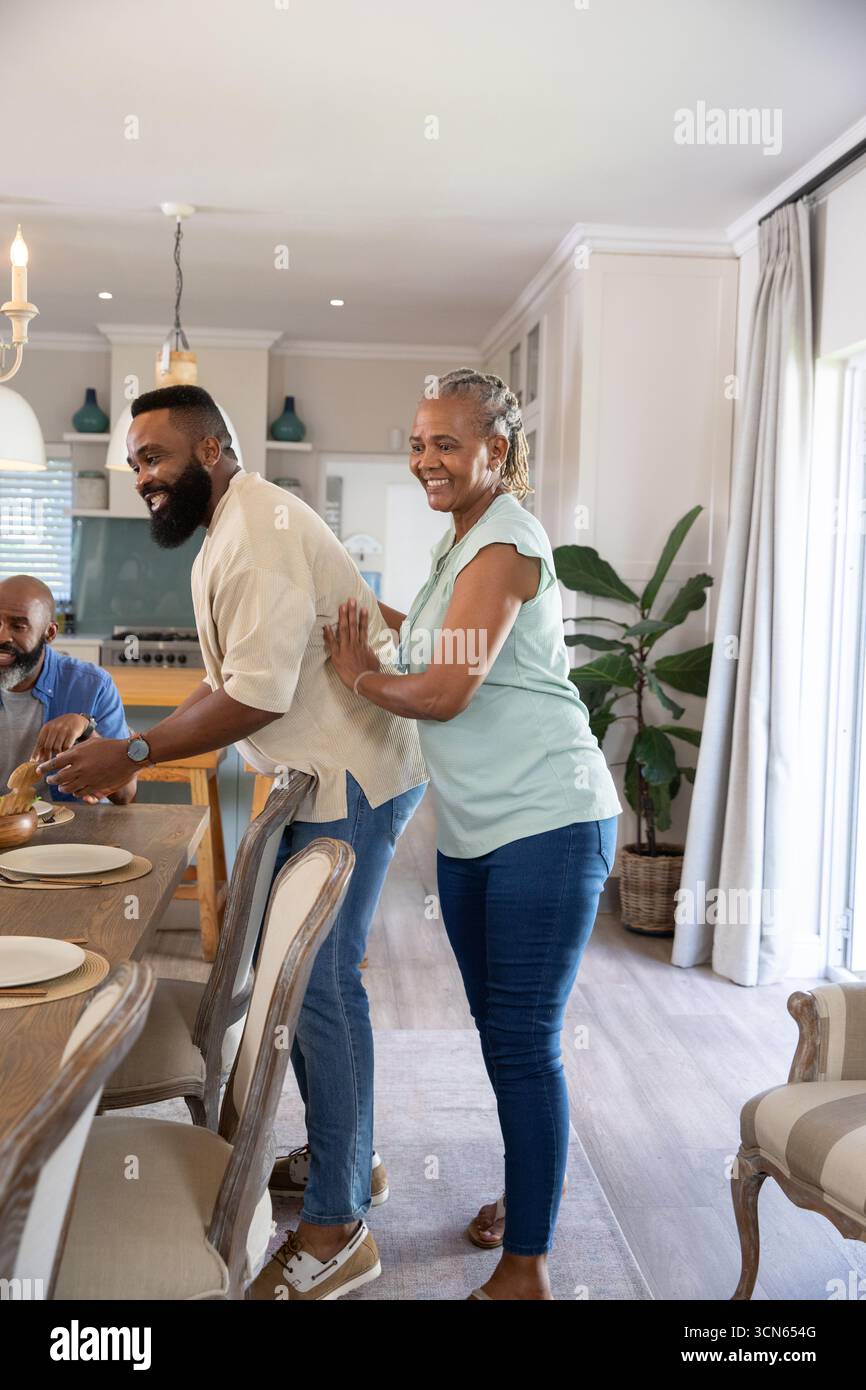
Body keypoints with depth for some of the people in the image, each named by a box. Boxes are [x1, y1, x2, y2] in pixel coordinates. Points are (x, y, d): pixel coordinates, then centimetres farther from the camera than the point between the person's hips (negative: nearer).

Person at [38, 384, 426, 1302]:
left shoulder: (260, 531, -18)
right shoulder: (229, 535, 15)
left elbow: (257, 695, -24)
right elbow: (227, 680, 17)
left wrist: (134, 754, -17)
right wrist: (128, 754, 8)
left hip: (353, 778, -10)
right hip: (321, 777, 10)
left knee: (317, 981, -5)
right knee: (298, 968, 16)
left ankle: (336, 1229, 7)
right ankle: (341, 1155, 33)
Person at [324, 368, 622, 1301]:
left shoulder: (504, 544, -14)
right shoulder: (461, 539, 15)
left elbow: (446, 692, -19)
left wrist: (356, 673, -3)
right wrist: (381, 617, 15)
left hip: (548, 824, -9)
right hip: (473, 830, 9)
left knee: (524, 1044, -4)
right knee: (499, 1032, 18)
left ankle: (525, 1268, 8)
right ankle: (525, 1196, 37)